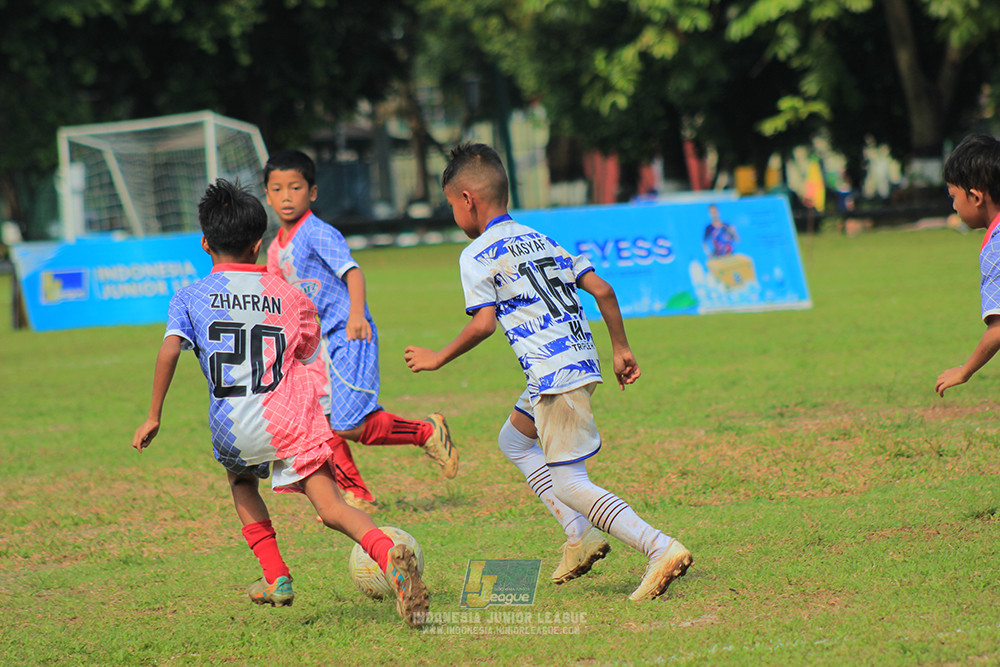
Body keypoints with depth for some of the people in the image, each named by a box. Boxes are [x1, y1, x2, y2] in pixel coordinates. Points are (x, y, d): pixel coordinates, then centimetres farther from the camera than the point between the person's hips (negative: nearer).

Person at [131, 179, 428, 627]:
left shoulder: (190, 298, 8)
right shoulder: (290, 296, 13)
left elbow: (169, 349, -7)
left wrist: (153, 417, -2)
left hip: (233, 427, 0)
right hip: (290, 417, 0)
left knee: (240, 477, 32)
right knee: (331, 507, -6)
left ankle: (276, 578, 22)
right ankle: (388, 554, -36)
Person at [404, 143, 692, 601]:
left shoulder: (478, 256, -4)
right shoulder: (541, 240, 19)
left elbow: (483, 323, -14)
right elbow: (602, 289, 15)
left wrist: (439, 358, -1)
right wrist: (621, 348, 22)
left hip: (554, 373, -9)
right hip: (581, 359, 9)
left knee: (568, 483, -5)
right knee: (514, 440, 27)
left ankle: (662, 550, -18)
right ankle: (580, 536, 18)